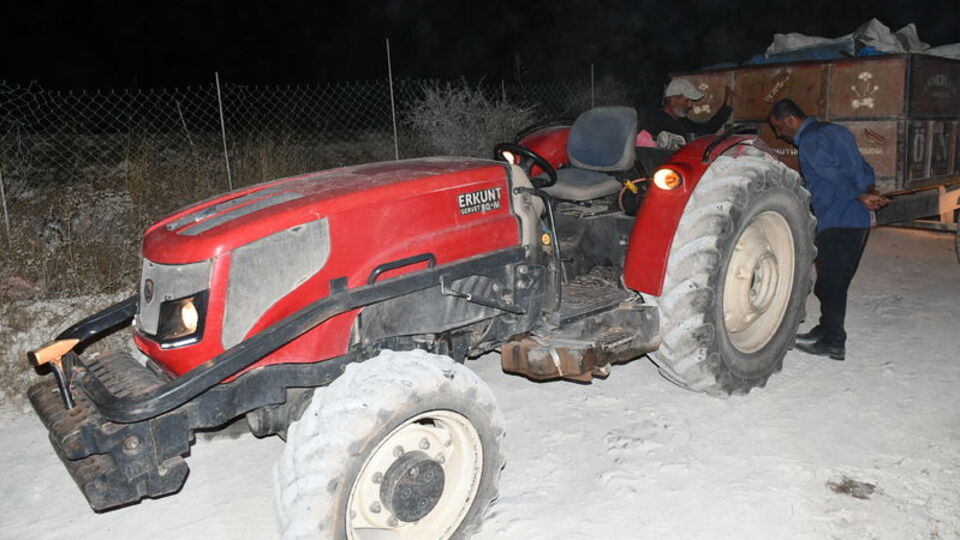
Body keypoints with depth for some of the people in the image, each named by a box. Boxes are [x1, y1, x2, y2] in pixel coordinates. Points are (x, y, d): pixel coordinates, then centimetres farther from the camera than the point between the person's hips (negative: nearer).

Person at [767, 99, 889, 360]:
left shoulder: (809, 139, -10)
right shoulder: (836, 131, 19)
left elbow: (832, 175, -17)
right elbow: (865, 169, 18)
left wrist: (861, 196, -7)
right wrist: (868, 192, 4)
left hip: (836, 223, -9)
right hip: (859, 221, 9)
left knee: (830, 284, -1)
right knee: (835, 283, 18)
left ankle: (833, 343, 7)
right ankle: (827, 331, 29)